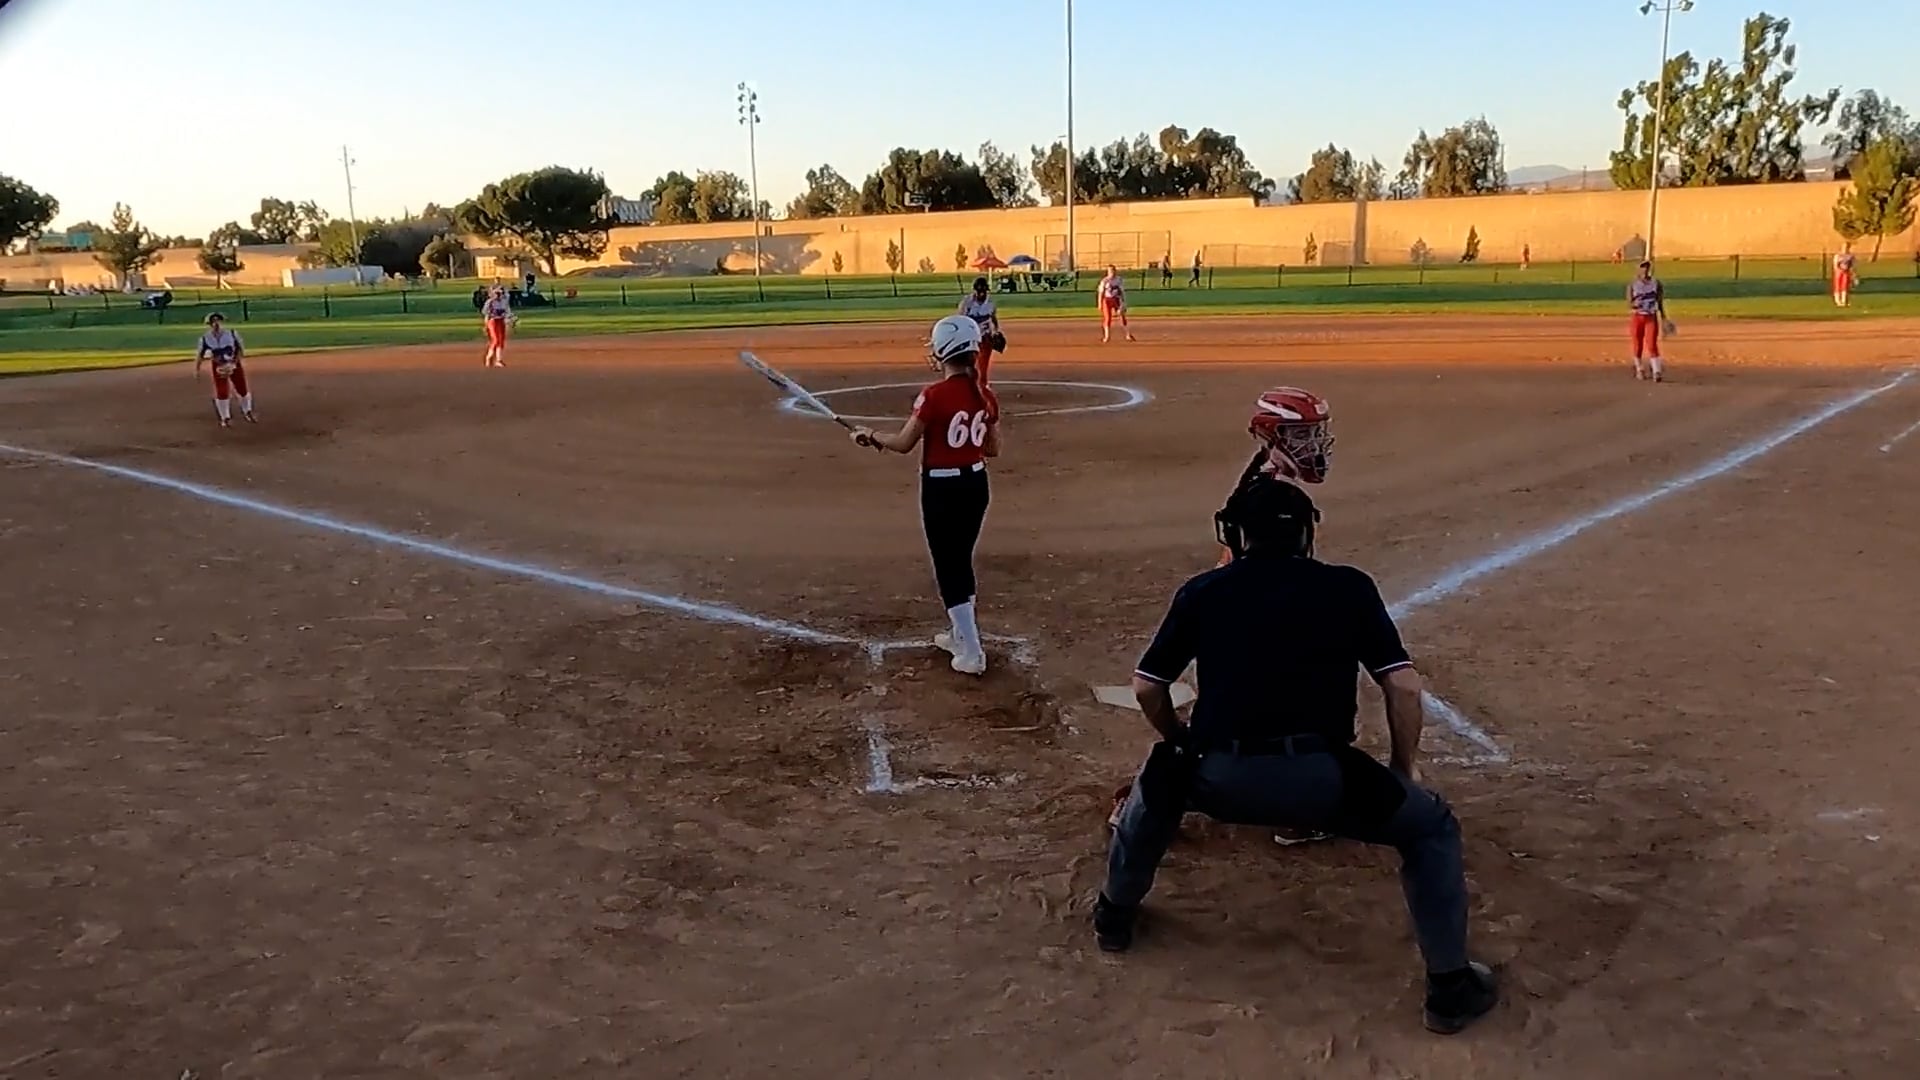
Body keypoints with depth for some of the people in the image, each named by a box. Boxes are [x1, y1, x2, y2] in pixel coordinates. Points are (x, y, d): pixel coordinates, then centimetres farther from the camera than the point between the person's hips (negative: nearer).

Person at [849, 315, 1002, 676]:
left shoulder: (934, 396, -19)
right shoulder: (986, 397, 0)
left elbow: (903, 444, -14)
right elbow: (993, 449, 8)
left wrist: (870, 436, 3)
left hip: (941, 488, -7)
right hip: (976, 484, 7)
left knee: (948, 567, 3)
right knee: (961, 561, 22)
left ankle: (971, 653, 4)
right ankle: (961, 633, 36)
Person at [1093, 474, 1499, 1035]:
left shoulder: (1202, 590, 15)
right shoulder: (1348, 586, 12)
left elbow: (1146, 688, 17)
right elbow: (1403, 684, 7)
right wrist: (1404, 768, 21)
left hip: (1221, 779, 2)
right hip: (1320, 778, -1)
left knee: (1160, 775, 36)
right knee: (1432, 824, 24)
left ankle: (1114, 916, 47)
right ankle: (1450, 988, 21)